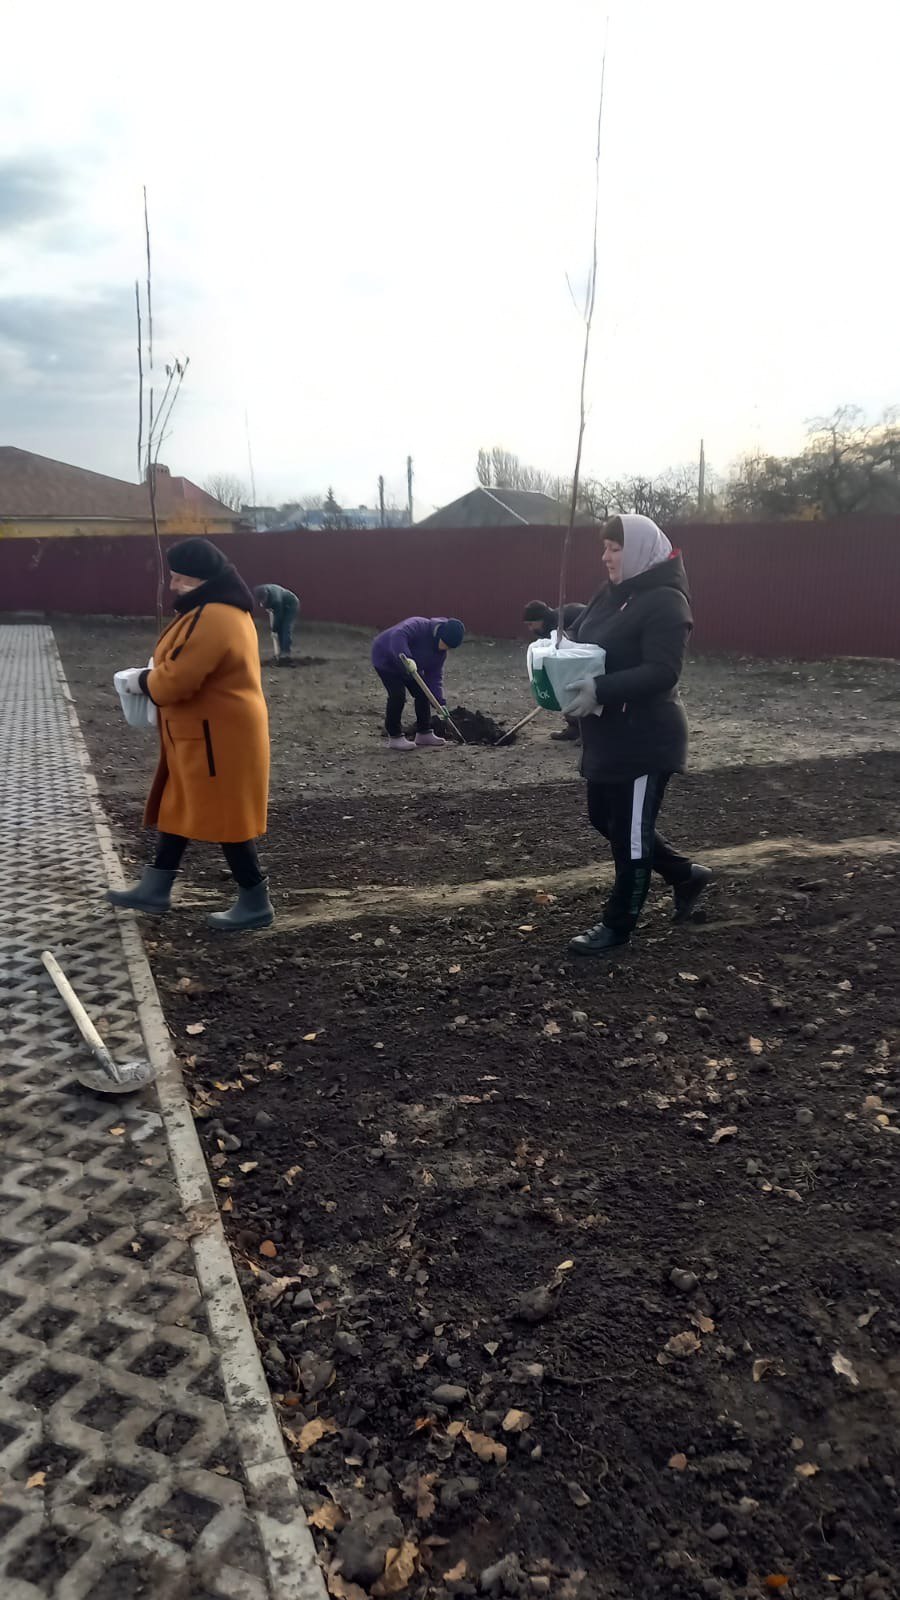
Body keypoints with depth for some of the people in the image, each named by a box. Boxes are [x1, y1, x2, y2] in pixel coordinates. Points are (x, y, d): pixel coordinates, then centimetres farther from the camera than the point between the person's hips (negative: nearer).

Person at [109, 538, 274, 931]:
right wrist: (156, 670, 8)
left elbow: (176, 680, -27)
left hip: (217, 736, -11)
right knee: (179, 808, 18)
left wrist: (142, 680, -8)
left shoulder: (211, 619, -25)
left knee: (223, 818, -1)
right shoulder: (224, 610, 11)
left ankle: (255, 903, 11)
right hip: (208, 731, 11)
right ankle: (155, 888, 30)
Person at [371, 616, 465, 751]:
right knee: (398, 695, -18)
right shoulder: (418, 626, -34)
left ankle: (424, 734, 15)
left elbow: (435, 676, -8)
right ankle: (395, 737, -7)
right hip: (386, 659, -8)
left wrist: (439, 702, -19)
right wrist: (406, 658, -65)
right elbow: (397, 635, -52)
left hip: (409, 666, 8)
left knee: (423, 693, 2)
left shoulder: (441, 651, -11)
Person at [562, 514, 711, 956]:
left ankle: (618, 924, 19)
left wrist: (599, 690, -31)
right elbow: (582, 638, 18)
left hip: (645, 739, -10)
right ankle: (685, 874, 36)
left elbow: (661, 672, -24)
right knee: (605, 819, 19)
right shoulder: (611, 595, 11)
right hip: (607, 737, 10)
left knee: (631, 833, 3)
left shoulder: (665, 601, -17)